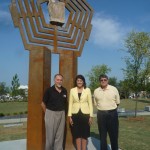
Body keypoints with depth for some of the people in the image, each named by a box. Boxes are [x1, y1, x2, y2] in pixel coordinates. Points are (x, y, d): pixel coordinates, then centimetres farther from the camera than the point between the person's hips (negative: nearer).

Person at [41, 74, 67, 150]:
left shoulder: (64, 91, 2)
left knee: (60, 135, 12)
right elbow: (43, 103, -3)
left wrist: (63, 111, 11)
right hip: (51, 113, -3)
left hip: (61, 114, 4)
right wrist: (47, 113, 2)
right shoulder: (49, 90, -10)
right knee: (50, 135, 7)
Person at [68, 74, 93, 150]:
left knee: (84, 134, 6)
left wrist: (91, 116, -3)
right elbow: (70, 103, 3)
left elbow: (90, 103, 1)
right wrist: (69, 116, -2)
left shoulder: (87, 90, 0)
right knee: (77, 134, 7)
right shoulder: (72, 90, 3)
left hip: (85, 114, -1)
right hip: (75, 114, 1)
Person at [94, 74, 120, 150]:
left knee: (114, 135, 7)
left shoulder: (114, 89, -4)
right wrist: (102, 108, 7)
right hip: (101, 114, 2)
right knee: (102, 135, 13)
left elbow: (117, 102, 5)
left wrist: (111, 108, 6)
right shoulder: (96, 91, 2)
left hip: (112, 113, -2)